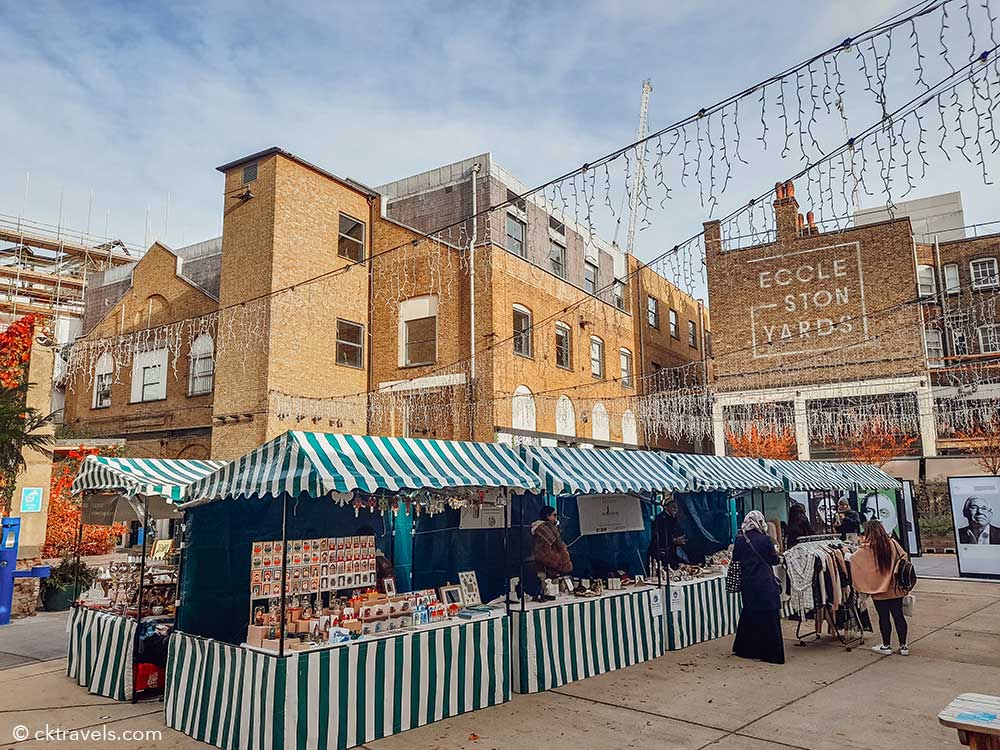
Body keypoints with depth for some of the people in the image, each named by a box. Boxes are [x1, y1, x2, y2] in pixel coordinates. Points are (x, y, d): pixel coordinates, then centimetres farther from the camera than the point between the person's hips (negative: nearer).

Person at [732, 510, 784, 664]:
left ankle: (744, 649, 23)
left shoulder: (740, 540, -3)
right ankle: (771, 653, 5)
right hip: (765, 584, -3)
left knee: (749, 614, 16)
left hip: (748, 584, 4)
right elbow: (774, 560, -4)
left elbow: (735, 560, 3)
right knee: (769, 617, 3)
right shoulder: (765, 539, -12)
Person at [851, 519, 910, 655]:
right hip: (895, 588, 4)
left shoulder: (866, 548, -13)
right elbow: (904, 559, 5)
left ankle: (886, 646, 15)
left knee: (884, 617, 5)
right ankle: (903, 646, 18)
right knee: (898, 615, 11)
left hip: (878, 589, -4)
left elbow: (853, 559, -3)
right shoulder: (893, 543, -2)